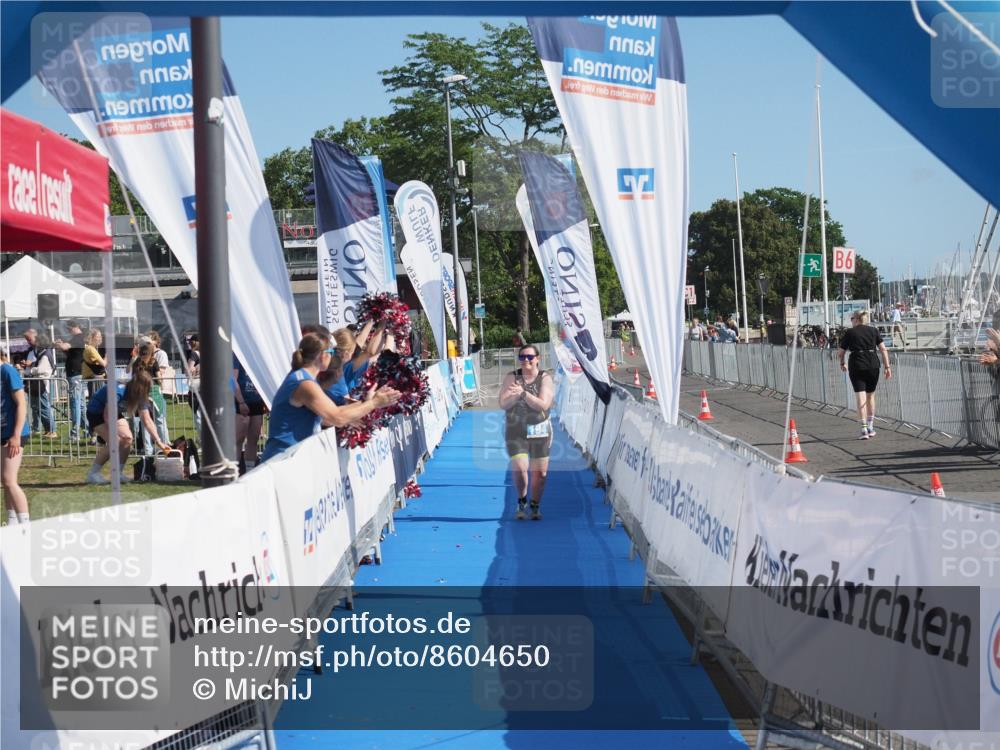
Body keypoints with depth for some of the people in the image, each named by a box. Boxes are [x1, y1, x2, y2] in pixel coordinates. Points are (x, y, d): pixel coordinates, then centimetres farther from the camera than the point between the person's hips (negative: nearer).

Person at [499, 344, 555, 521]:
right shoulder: (512, 377, 1)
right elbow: (503, 404, -6)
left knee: (540, 473, 6)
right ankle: (521, 500, 12)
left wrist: (524, 393, -26)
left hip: (539, 431, 0)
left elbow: (544, 405, -16)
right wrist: (515, 395, -24)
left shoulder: (545, 378, -3)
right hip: (516, 431, 0)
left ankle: (535, 506, 28)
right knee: (519, 469, -16)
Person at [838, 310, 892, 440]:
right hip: (873, 365, 3)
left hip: (856, 366, -3)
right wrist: (887, 367, 2)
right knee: (870, 396, 17)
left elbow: (842, 352, 9)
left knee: (861, 398, -4)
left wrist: (842, 364, 28)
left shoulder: (850, 332, 3)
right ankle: (870, 427, 23)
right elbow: (883, 349, 1)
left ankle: (864, 429, -12)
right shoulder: (874, 330, 9)